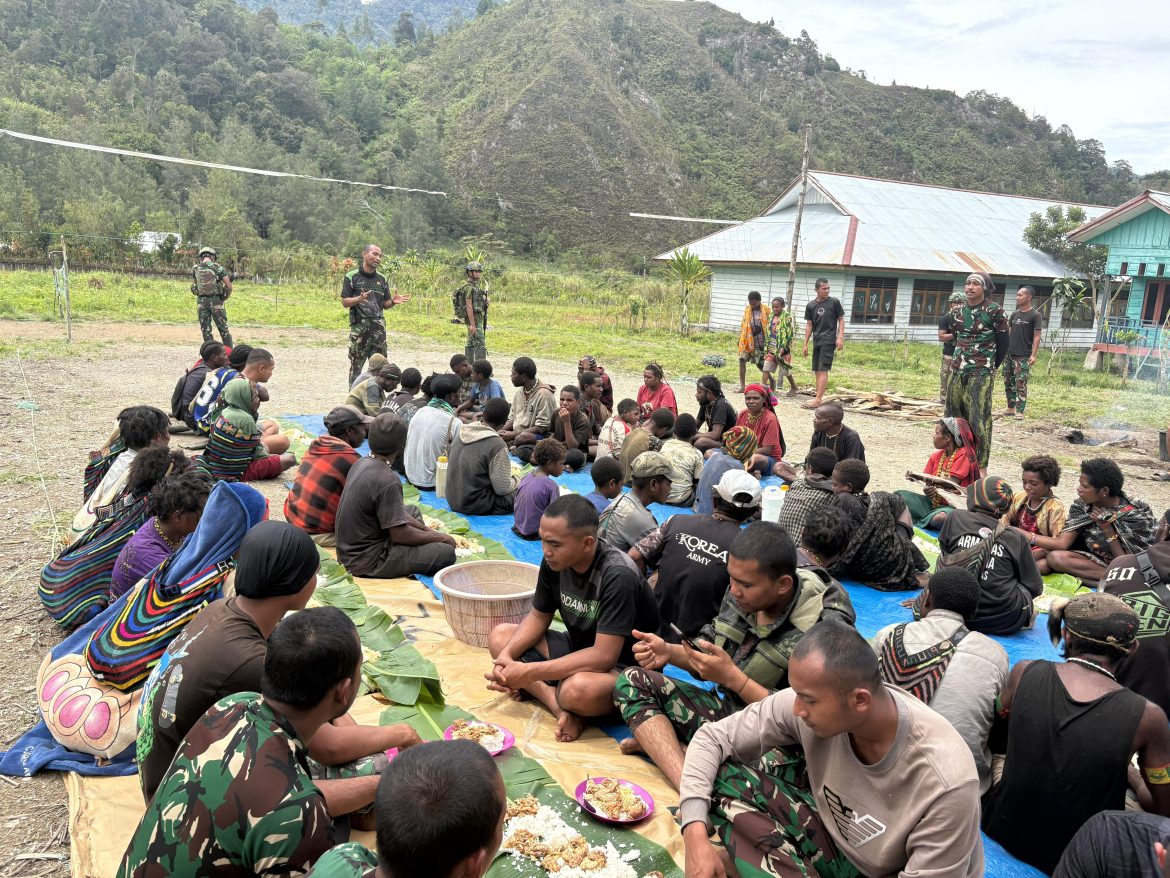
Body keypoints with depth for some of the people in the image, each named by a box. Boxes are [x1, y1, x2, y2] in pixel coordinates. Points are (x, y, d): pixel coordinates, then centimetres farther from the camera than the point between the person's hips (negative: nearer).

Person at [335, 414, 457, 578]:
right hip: (367, 562, -10)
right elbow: (400, 534, -21)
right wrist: (438, 537, -5)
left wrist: (426, 529, 10)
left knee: (412, 510, 26)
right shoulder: (387, 480, -26)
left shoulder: (362, 463, 2)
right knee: (446, 552, -18)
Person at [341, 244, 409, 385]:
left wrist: (393, 301, -7)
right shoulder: (352, 277, 0)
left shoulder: (382, 279, 13)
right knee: (356, 364, -1)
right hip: (359, 325, -4)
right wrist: (359, 299, -23)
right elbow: (345, 302, -4)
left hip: (379, 326, 4)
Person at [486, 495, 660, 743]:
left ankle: (537, 691, -5)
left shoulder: (618, 575, -29)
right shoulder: (555, 560, -9)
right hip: (578, 648, 8)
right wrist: (507, 656, -13)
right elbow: (539, 616, 5)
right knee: (499, 636, -2)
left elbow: (604, 656, -31)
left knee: (579, 689, -40)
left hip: (623, 666, -8)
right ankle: (560, 707, -17)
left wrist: (530, 673, -28)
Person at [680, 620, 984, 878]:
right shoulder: (813, 701, -22)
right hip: (835, 846, 5)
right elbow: (711, 738, -12)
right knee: (724, 774, -16)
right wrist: (696, 834, -25)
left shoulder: (945, 783, -33)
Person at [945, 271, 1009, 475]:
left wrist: (991, 367, 5)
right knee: (954, 416, 11)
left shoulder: (995, 311, -7)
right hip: (957, 371, 6)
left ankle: (981, 466, -1)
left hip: (981, 374, -6)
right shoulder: (959, 311, 10)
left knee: (979, 419, -7)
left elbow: (1003, 343, -2)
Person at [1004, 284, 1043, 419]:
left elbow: (1037, 336, -9)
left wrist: (1033, 355, -16)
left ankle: (1020, 411, -5)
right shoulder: (1014, 314, 12)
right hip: (1008, 354, 6)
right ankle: (1011, 408, 21)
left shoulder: (1035, 315, -5)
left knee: (1020, 384, -8)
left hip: (1023, 356, -6)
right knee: (1008, 382, 10)